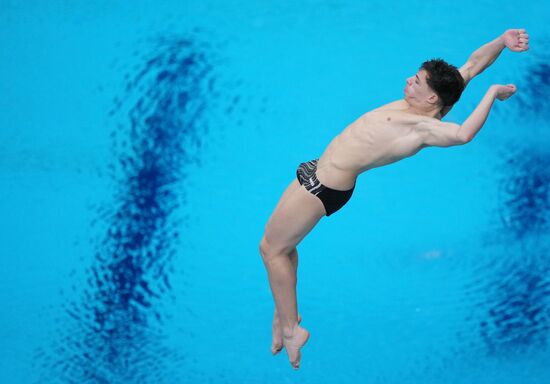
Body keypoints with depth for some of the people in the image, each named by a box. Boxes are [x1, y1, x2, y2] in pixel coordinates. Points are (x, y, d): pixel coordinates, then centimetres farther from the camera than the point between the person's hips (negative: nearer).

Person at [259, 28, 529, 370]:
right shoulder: (423, 111, -3)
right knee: (282, 244, 23)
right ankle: (285, 314, 38)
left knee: (272, 248, 1)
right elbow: (472, 65, -2)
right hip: (320, 173, 10)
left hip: (326, 185, -10)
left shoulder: (424, 127, -26)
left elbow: (463, 134, -46)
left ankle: (290, 330, 10)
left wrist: (492, 93, -35)